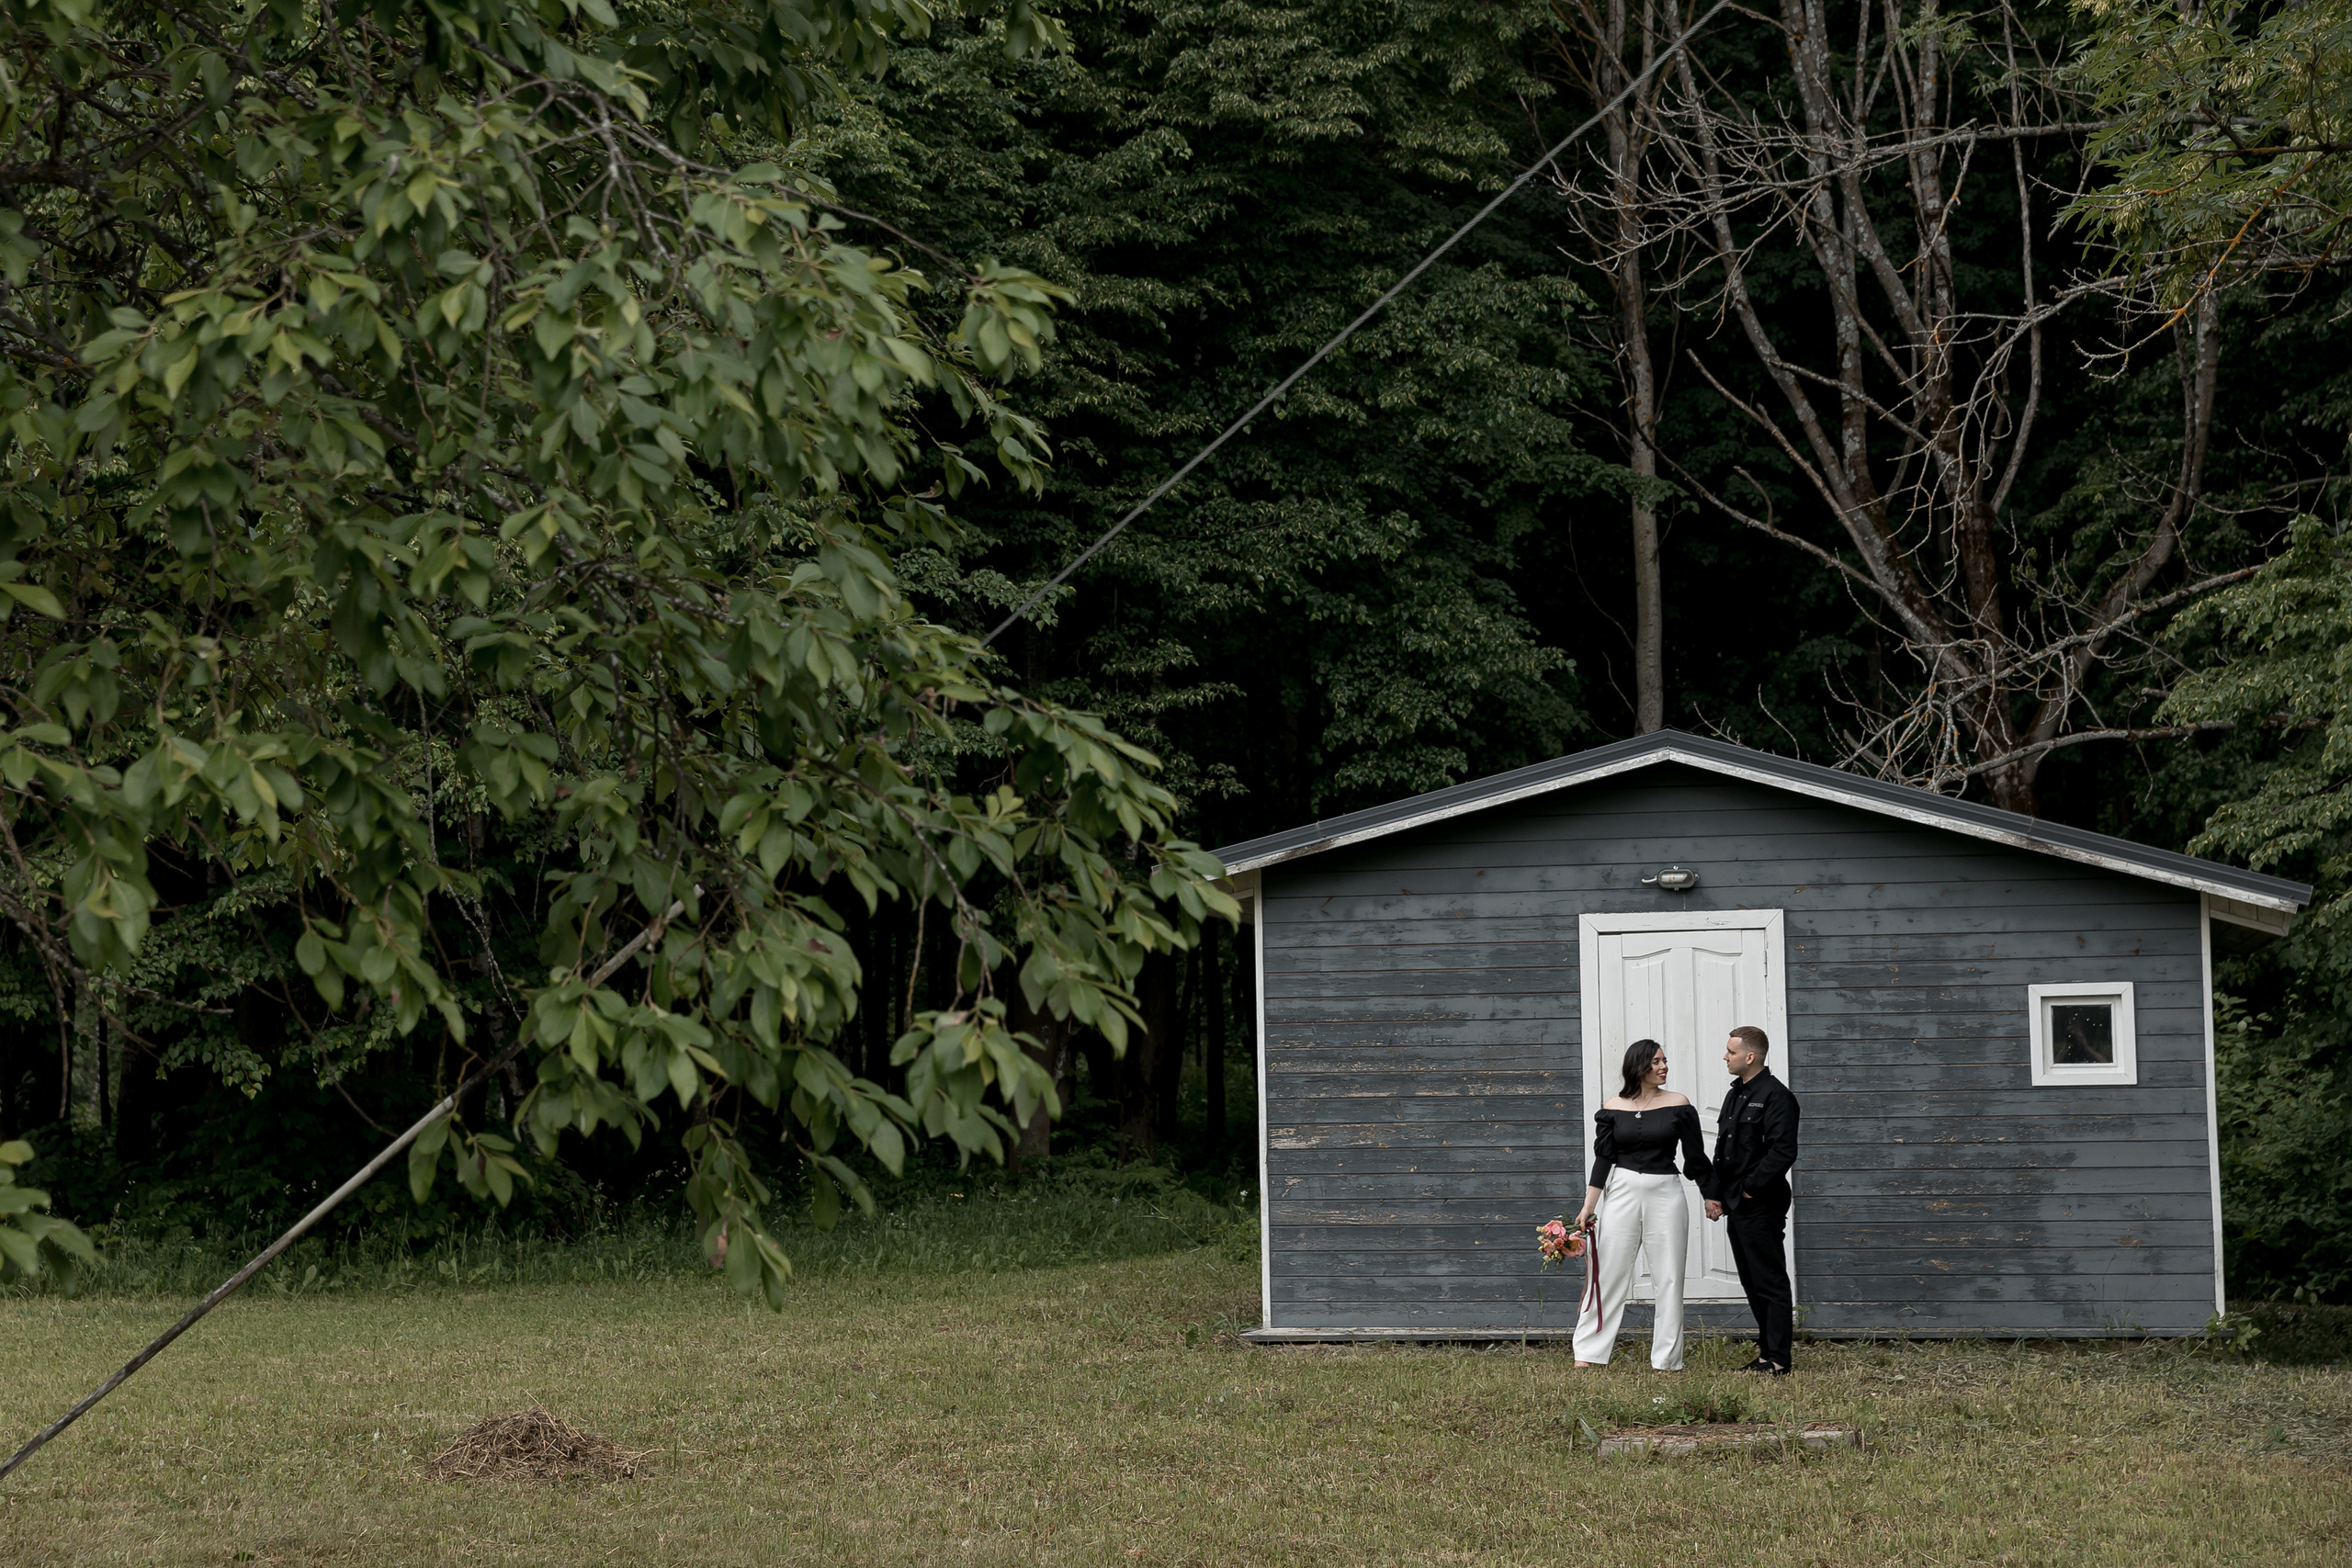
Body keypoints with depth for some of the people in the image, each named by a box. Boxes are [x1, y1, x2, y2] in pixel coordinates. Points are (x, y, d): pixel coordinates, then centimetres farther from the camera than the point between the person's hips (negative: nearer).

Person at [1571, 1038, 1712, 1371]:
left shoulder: (1678, 1105, 1)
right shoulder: (1613, 1109, 3)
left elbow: (1695, 1157, 6)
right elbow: (1603, 1159, 3)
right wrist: (1588, 1207, -1)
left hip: (1665, 1194, 0)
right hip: (1622, 1193, 0)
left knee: (1669, 1279, 2)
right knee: (1607, 1274, -1)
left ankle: (1667, 1359, 9)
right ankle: (1588, 1354, 3)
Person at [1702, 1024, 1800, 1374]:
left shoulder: (1775, 1096, -12)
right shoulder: (1735, 1095, 16)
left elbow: (1783, 1152, -19)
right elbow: (1722, 1149, 20)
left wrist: (1751, 1187, -15)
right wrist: (1713, 1193, 11)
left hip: (1762, 1206, -9)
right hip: (1736, 1206, 9)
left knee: (1770, 1281, -5)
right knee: (1752, 1283, 12)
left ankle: (1778, 1358, -2)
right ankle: (1766, 1352, 18)